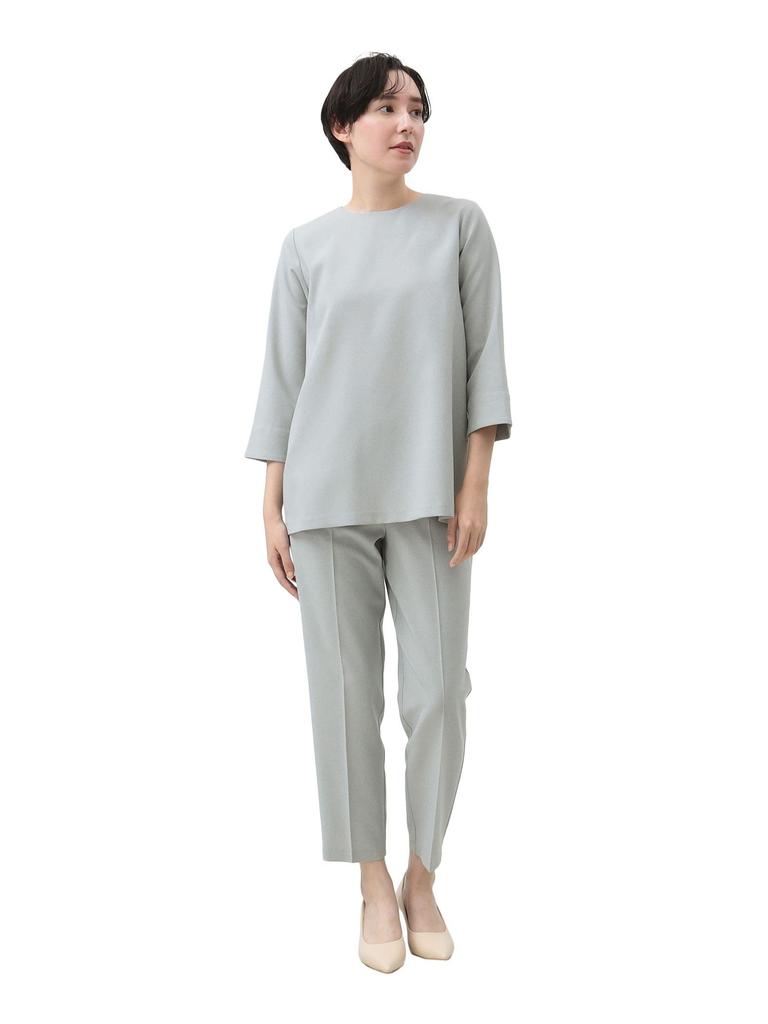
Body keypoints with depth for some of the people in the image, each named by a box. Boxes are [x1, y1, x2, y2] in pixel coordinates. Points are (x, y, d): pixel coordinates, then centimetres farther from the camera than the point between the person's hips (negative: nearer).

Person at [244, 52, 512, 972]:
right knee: (346, 694, 2)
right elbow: (283, 377, 7)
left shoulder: (460, 225, 7)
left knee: (436, 694, -1)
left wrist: (476, 484, -5)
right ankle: (374, 885, 17)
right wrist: (272, 508, 3)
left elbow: (484, 357, 3)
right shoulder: (306, 245, 8)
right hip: (327, 497, 1)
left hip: (427, 496, 0)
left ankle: (423, 876, 20)